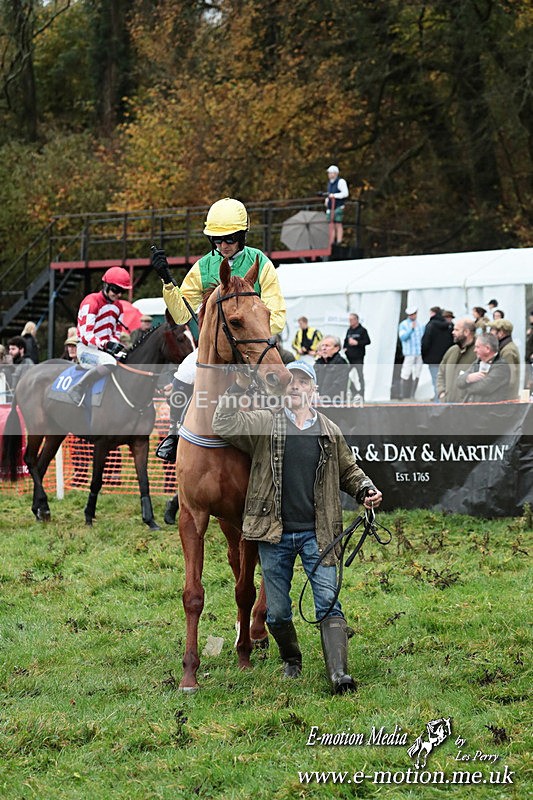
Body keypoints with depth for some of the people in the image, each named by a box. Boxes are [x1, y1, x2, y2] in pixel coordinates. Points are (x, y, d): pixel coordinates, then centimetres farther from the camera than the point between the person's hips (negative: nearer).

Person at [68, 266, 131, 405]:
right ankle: (77, 390, -33)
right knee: (109, 362, -38)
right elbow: (86, 335, -20)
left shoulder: (118, 307, 14)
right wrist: (106, 345, -31)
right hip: (86, 349, -8)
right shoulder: (91, 302, -13)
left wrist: (118, 348, -8)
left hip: (105, 351, 8)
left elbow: (116, 334, 15)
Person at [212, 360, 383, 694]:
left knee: (328, 602, -11)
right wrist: (238, 387, -13)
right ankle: (292, 660, 33)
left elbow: (349, 470, 20)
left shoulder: (330, 431, 9)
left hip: (317, 534, 0)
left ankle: (339, 673, -17)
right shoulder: (263, 423, 3)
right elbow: (224, 424, -11)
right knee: (277, 612, 9)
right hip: (275, 533, 0)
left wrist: (366, 490, 2)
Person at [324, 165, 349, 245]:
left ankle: (339, 242, -10)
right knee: (331, 226, 5)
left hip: (338, 207, -8)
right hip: (330, 207, 8)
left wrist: (334, 195, -21)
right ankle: (331, 243, 5)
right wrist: (327, 199, 11)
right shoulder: (330, 183, 20)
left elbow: (345, 193, -16)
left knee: (338, 225, -9)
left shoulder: (341, 182, -6)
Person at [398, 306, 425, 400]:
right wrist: (411, 329, -20)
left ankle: (412, 397, 9)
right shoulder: (403, 325, 0)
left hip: (419, 354, 5)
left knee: (416, 376, 4)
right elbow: (402, 337, -12)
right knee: (406, 376, -10)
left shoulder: (420, 325, 16)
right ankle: (405, 397, -7)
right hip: (408, 354, -5)